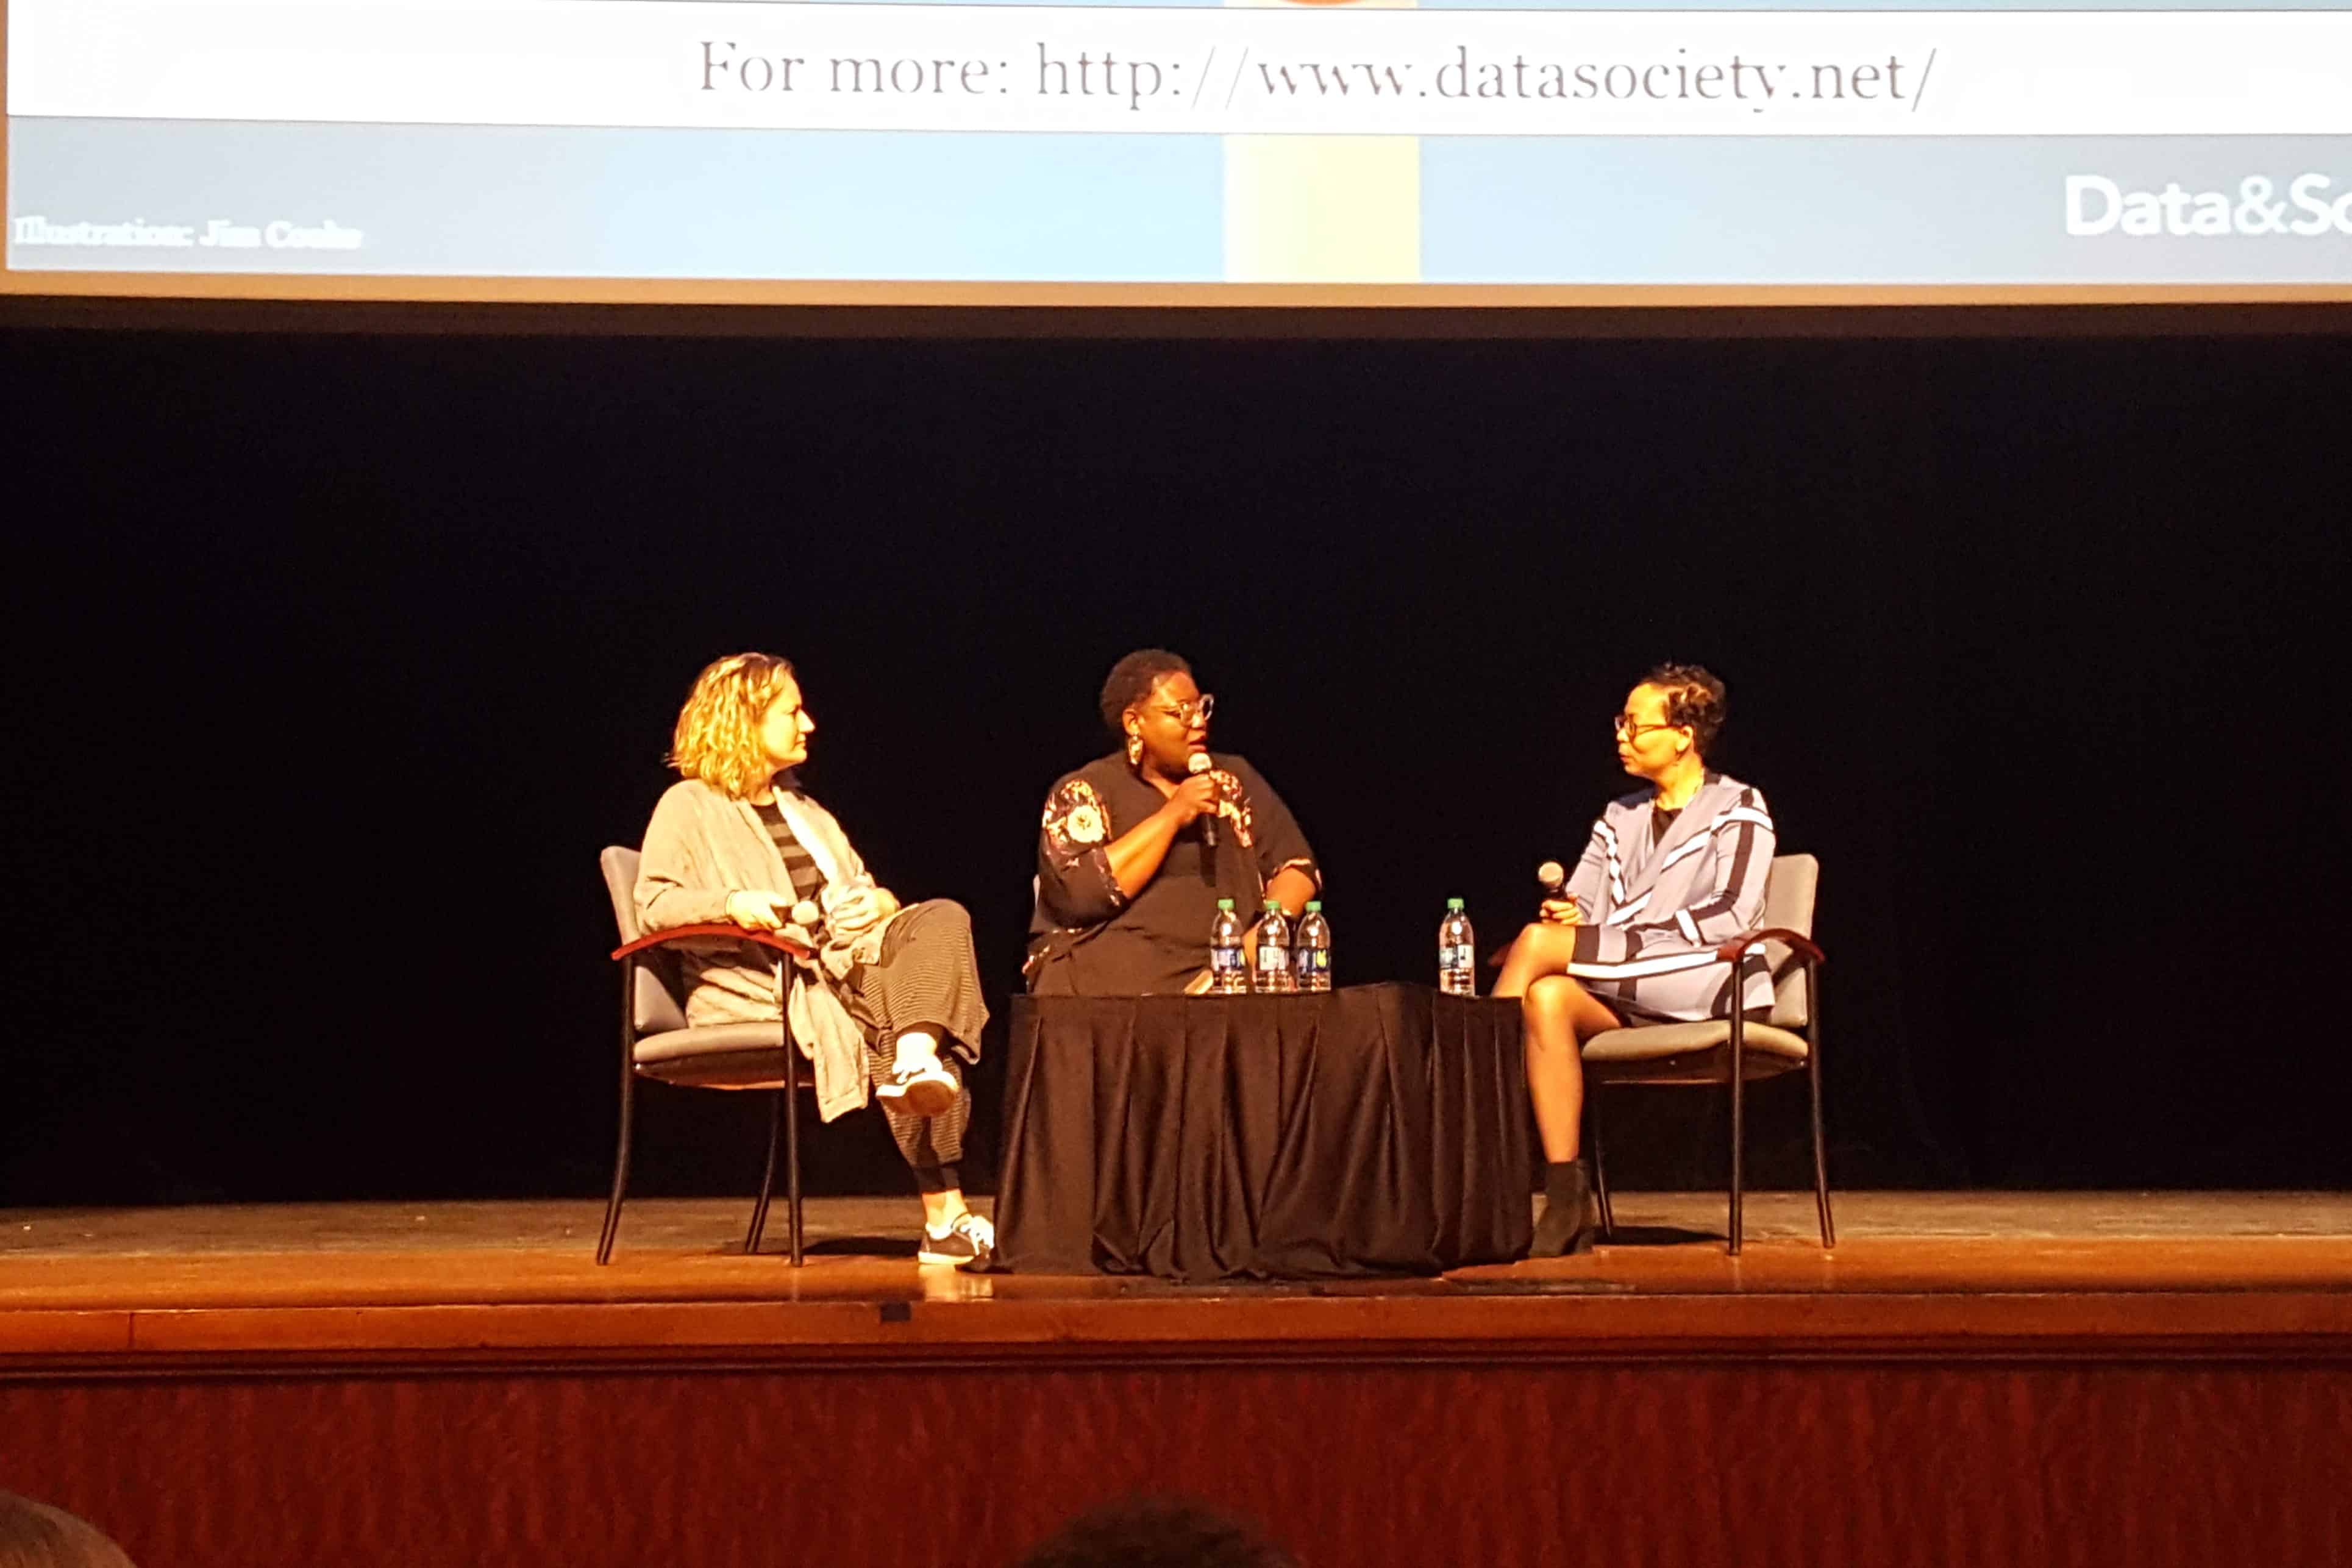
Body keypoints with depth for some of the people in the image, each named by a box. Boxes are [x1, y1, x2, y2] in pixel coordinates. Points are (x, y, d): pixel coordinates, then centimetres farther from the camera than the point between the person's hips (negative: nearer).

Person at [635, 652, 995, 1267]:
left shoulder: (800, 807, 30)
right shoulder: (690, 806, 6)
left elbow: (858, 886, 31)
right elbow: (653, 904, -4)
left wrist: (881, 903, 6)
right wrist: (731, 904, -22)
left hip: (845, 959, 7)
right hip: (760, 982, -7)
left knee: (943, 917, -26)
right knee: (893, 1018, -33)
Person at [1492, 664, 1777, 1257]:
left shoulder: (1738, 809, 4)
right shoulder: (1619, 819, 23)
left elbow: (1733, 915, -11)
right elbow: (1577, 908, 16)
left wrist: (1623, 940, -16)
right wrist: (1564, 914, -11)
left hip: (1713, 986, -6)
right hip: (1629, 1001, 6)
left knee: (1537, 943, -25)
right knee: (1548, 998, -31)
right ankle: (1566, 1200, -34)